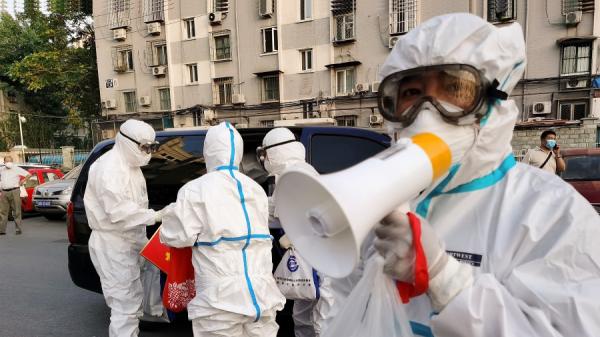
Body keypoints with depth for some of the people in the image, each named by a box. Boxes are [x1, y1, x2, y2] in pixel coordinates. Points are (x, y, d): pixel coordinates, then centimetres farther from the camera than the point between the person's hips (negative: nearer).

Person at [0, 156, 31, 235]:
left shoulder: (17, 169, 1)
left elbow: (28, 174, 1)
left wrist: (23, 181, -3)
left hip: (14, 191, -4)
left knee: (16, 211, -2)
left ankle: (18, 228, 1)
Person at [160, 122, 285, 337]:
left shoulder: (196, 190, -7)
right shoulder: (256, 189, 12)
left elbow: (176, 236, -6)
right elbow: (257, 235, 9)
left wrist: (171, 213, 15)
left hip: (221, 301, -5)